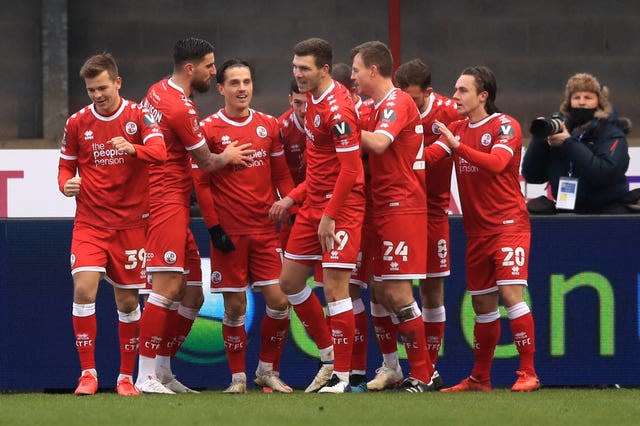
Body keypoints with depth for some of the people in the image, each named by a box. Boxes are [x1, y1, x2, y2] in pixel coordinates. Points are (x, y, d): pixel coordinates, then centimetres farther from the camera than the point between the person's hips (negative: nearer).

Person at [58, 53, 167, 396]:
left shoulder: (139, 116, -2)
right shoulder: (76, 123, 4)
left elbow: (159, 152, -17)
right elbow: (66, 166, 13)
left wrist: (131, 148, -37)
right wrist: (67, 184, -9)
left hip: (130, 223, 0)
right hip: (90, 222, 0)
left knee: (127, 301, 5)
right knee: (84, 289, -17)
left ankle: (126, 377, 18)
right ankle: (88, 373, -8)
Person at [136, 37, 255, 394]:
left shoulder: (158, 91, 13)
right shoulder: (181, 109, -17)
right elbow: (206, 163, -5)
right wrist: (227, 157, 17)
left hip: (173, 203, 10)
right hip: (168, 201, -10)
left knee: (192, 295, 11)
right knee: (168, 287, -14)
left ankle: (163, 371, 15)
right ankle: (146, 376, -15)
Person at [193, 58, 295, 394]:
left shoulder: (269, 126, 8)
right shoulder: (208, 129, -3)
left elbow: (281, 176, 12)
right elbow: (201, 184, -3)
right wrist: (213, 226, -9)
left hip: (265, 229, 3)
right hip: (230, 233, -3)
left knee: (279, 301, -4)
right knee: (235, 306, 0)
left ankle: (268, 369, 14)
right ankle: (238, 377, 12)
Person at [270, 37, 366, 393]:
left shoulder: (337, 109, -18)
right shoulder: (312, 102, 10)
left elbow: (350, 168, -21)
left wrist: (329, 215, -20)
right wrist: (294, 198, 15)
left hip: (341, 206, -10)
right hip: (313, 204, 10)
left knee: (335, 287, -8)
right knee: (290, 281, 13)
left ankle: (342, 376, -2)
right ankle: (330, 355, 25)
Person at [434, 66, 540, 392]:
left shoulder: (505, 126, -7)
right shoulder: (457, 129, 13)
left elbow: (496, 163, -24)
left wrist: (457, 146, -32)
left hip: (508, 224, -6)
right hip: (476, 229, 6)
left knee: (511, 293, -17)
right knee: (483, 304, 11)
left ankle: (528, 373, -14)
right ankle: (480, 378, 19)